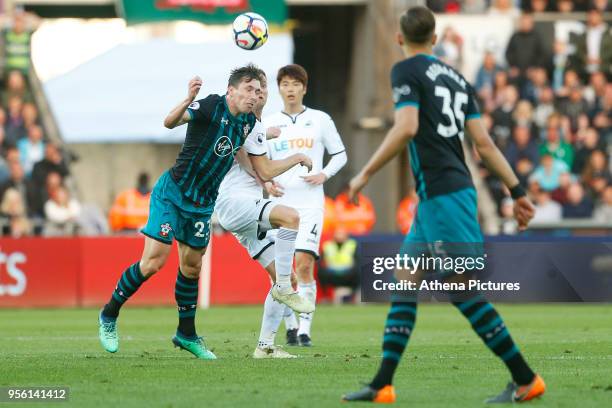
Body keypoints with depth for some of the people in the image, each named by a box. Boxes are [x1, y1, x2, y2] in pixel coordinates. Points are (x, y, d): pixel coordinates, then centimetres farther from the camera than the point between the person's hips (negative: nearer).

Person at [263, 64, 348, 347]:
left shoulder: (320, 120, 5)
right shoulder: (268, 124, 9)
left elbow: (340, 154, 11)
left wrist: (324, 175, -7)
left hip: (310, 204, -2)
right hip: (279, 204, 2)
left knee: (304, 265, -16)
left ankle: (305, 329, -13)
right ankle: (290, 327, 15)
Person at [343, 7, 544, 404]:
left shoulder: (407, 70, -5)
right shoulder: (456, 77, 17)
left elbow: (406, 128, -20)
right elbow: (484, 141, 12)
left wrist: (366, 173, -12)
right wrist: (518, 191, 11)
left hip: (441, 194, -9)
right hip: (458, 189, 9)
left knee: (463, 289, -8)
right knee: (404, 284, 10)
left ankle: (526, 380, -8)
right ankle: (382, 385, 8)